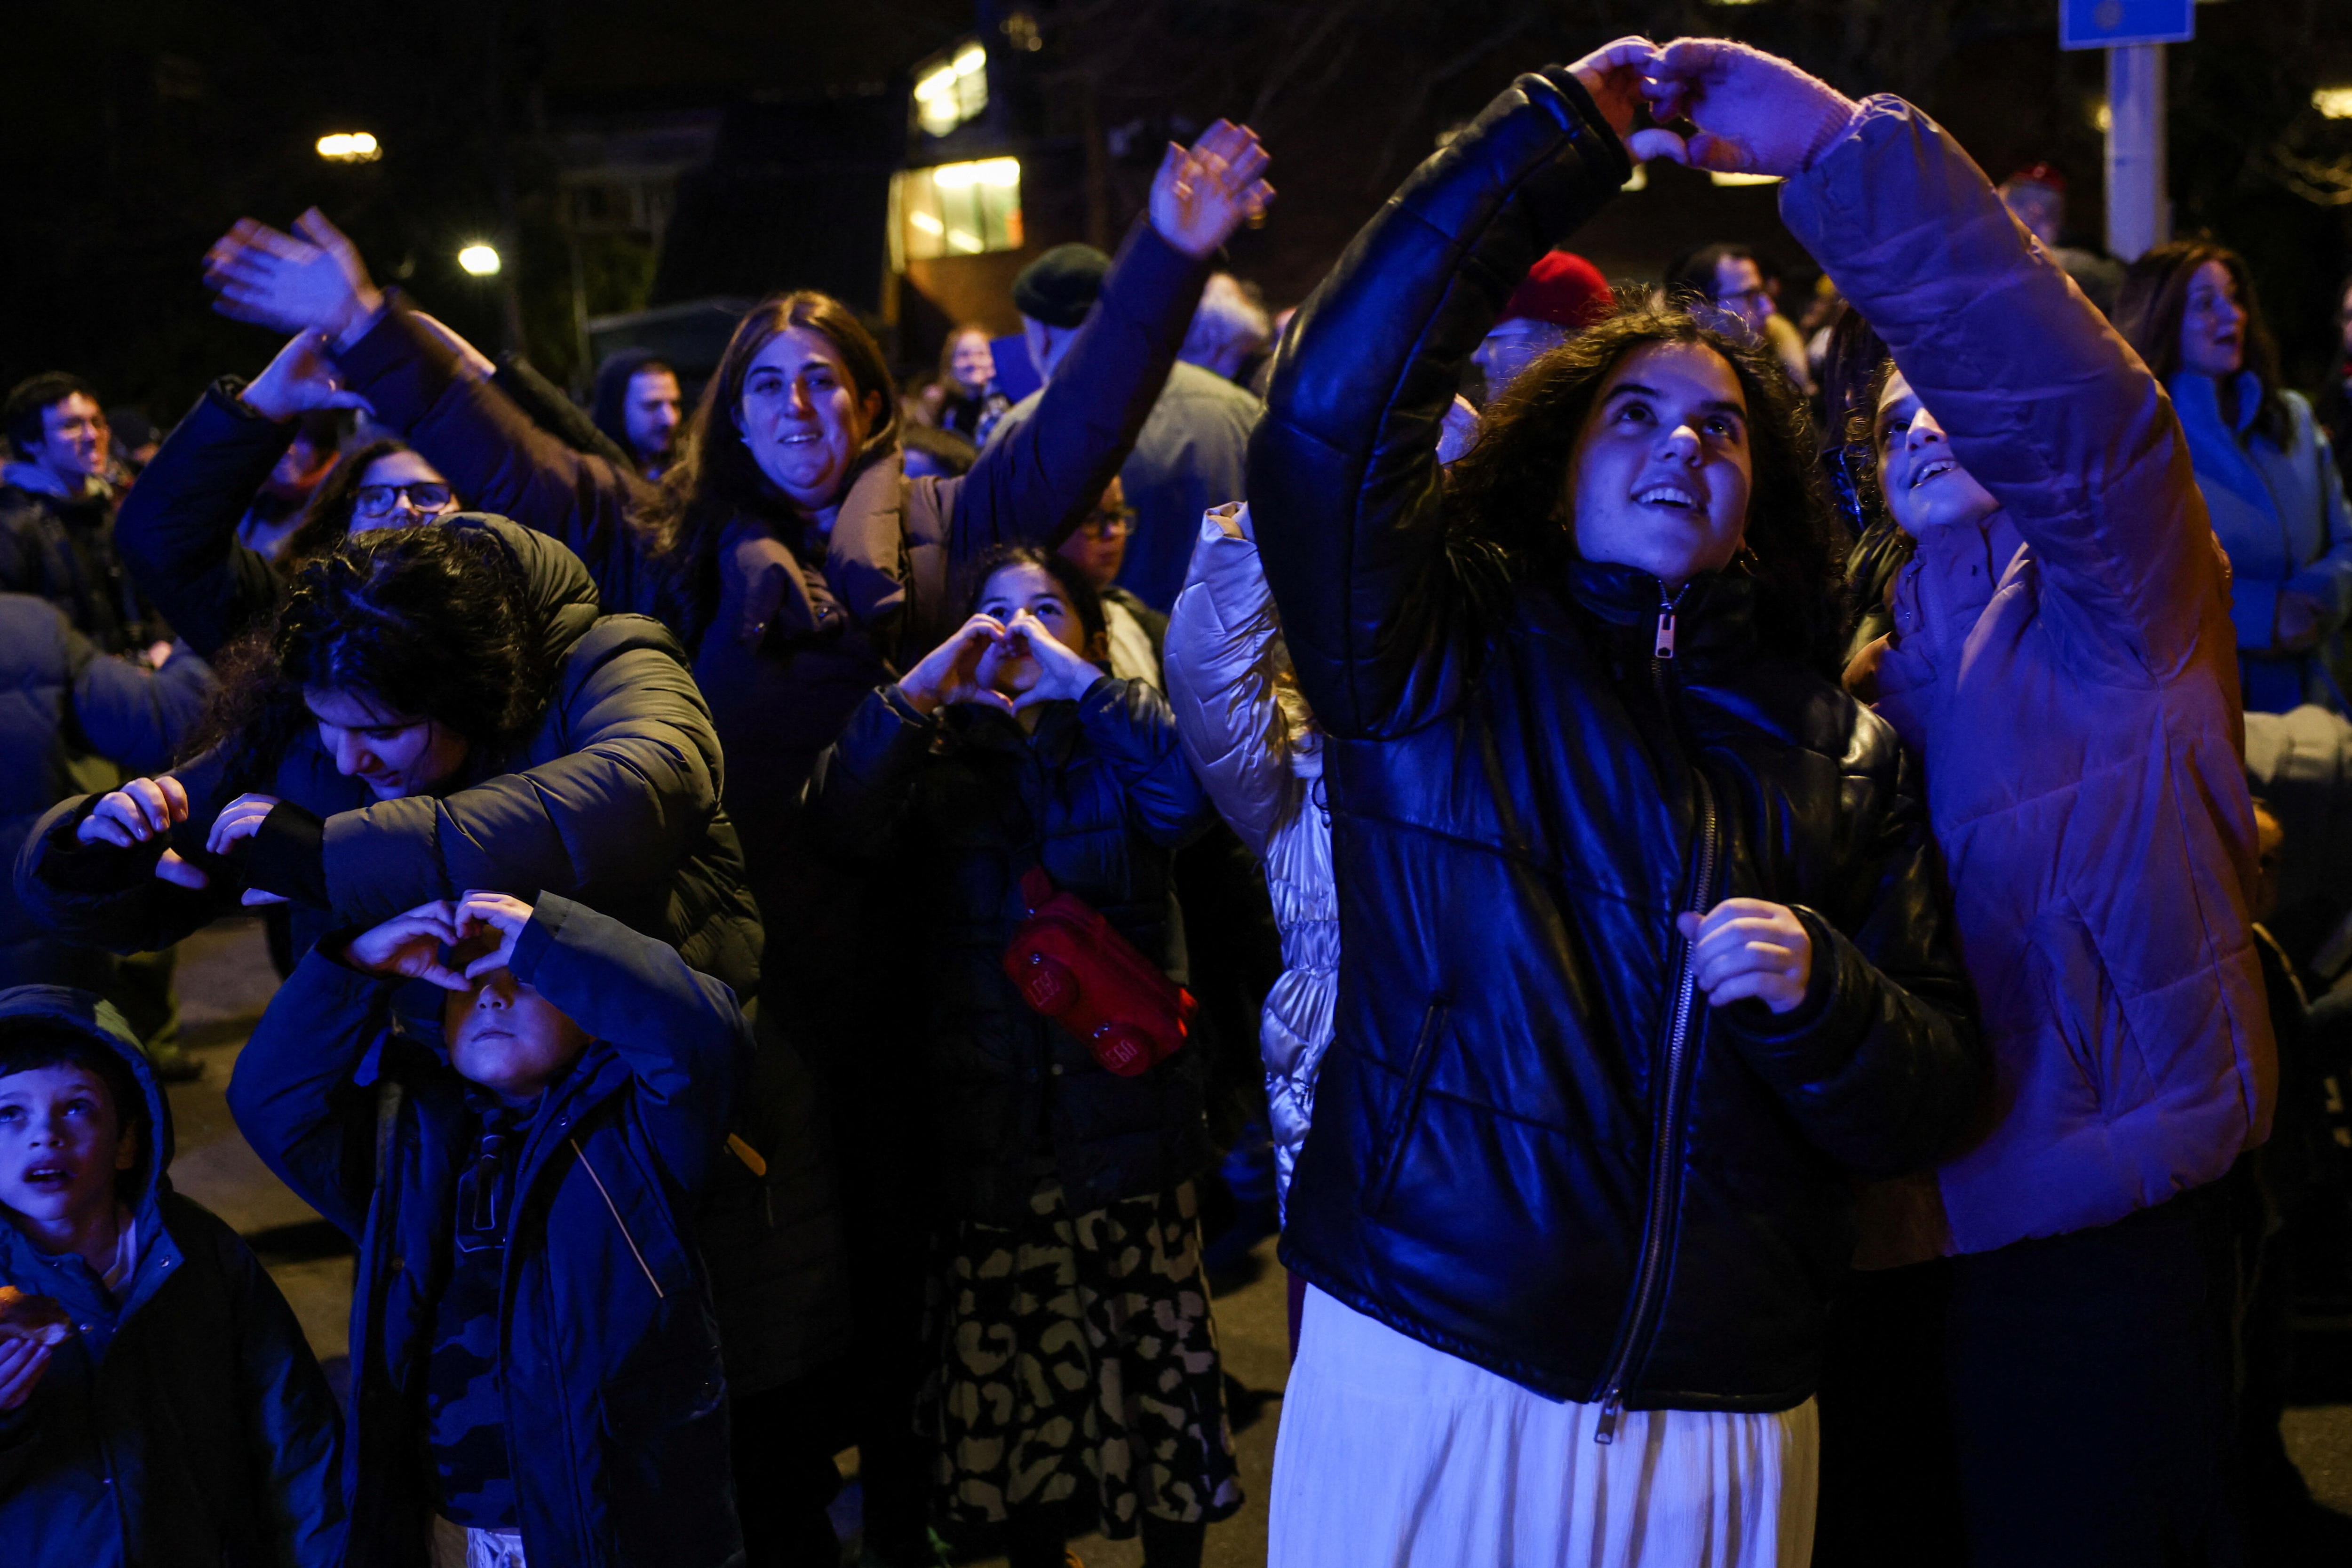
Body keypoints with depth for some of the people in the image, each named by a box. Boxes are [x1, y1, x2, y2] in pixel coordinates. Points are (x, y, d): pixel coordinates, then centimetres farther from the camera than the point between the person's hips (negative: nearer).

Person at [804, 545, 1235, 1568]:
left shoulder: (1117, 752, 8)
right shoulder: (940, 760, 11)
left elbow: (1195, 790, -15)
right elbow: (841, 821, -9)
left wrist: (1081, 682, -17)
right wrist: (926, 684, -17)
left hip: (1131, 1125, -1)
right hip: (993, 1131, 1)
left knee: (1159, 1378, 0)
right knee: (1010, 1379, 6)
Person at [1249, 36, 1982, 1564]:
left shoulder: (1843, 752, 8)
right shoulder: (1442, 660, 0)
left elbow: (1933, 1104, 7)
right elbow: (1333, 409, -17)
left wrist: (1817, 997, -15)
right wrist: (1560, 134, -12)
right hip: (1430, 1381, -2)